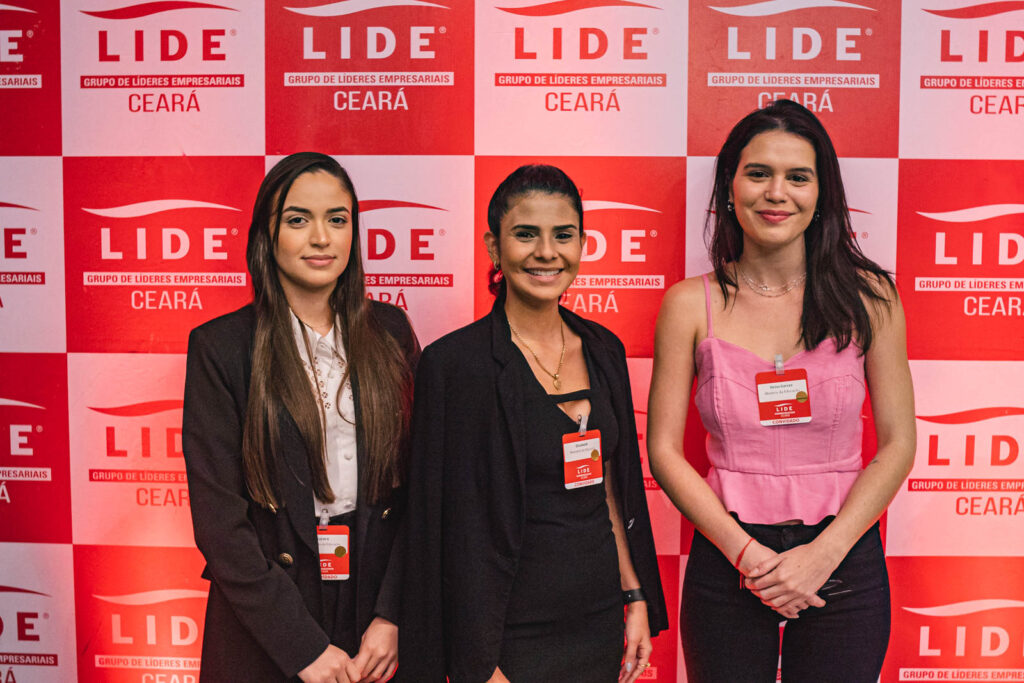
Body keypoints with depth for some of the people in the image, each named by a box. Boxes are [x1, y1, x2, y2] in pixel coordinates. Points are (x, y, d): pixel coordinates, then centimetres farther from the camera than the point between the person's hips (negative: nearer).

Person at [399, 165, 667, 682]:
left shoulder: (603, 349, 4)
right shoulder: (454, 362, -14)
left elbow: (614, 490, 11)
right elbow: (455, 529, -13)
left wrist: (637, 600, 8)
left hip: (602, 620, 6)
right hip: (513, 633, -5)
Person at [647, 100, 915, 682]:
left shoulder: (869, 296, -2)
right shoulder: (691, 305, -4)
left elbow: (899, 443, -2)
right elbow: (664, 449, -3)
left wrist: (823, 553, -10)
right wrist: (746, 552, -11)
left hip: (843, 560, 1)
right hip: (725, 561, 0)